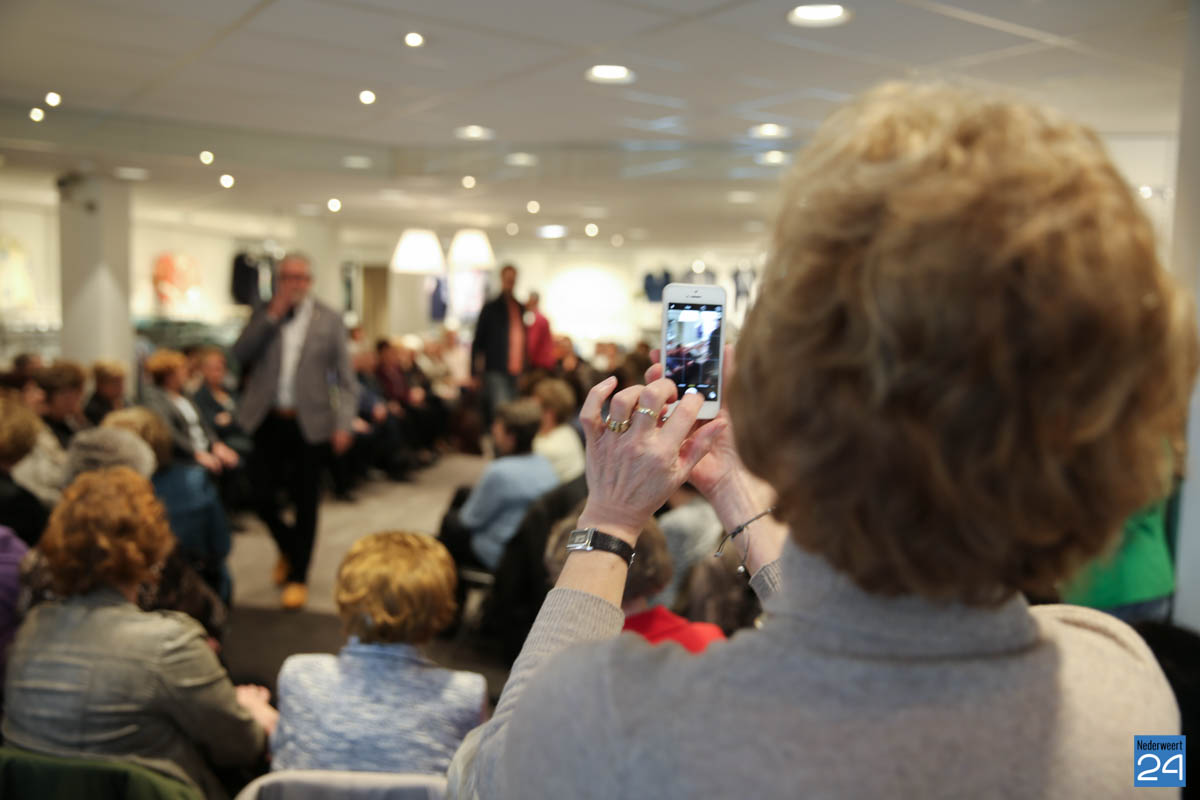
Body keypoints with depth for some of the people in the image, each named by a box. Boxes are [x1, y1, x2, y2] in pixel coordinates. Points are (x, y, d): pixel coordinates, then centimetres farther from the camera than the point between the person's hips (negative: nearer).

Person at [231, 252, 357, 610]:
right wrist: (273, 315, -12)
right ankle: (289, 548, 34)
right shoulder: (264, 315, 7)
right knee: (262, 496, 4)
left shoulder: (329, 320, 1)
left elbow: (345, 379, 0)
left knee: (305, 502, 4)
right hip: (268, 420, 2)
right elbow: (239, 354, -7)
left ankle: (297, 577, 18)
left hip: (309, 423, -2)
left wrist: (344, 424, -10)